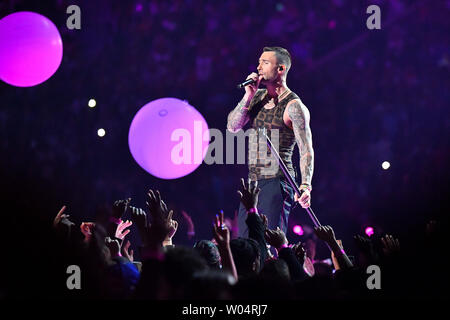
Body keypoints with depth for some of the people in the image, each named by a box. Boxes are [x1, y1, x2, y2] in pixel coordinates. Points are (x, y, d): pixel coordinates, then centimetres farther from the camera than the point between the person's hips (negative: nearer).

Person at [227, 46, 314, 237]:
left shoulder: (293, 106, -8)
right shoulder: (257, 97, 14)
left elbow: (306, 150, -14)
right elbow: (232, 127, 7)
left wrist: (305, 186, -28)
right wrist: (249, 95, -4)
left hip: (277, 183, -7)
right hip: (252, 183, 7)